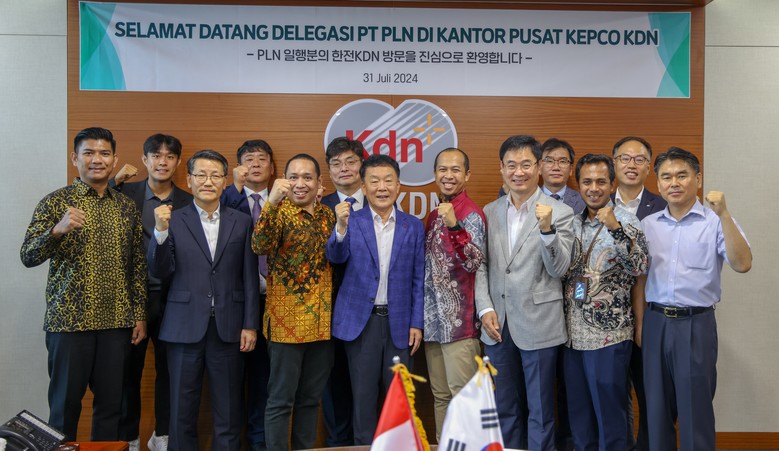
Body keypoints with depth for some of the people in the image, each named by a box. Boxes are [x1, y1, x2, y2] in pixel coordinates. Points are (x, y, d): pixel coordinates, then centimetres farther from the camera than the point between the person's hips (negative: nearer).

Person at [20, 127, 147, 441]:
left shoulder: (127, 207, 9)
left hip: (117, 322, 3)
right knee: (65, 404, 7)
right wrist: (57, 230, -29)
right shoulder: (56, 202, -2)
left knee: (111, 403, 10)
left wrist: (139, 314, 7)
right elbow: (28, 257, -10)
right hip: (69, 321, -3)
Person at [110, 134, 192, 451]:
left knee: (168, 370, 12)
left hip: (171, 299, 1)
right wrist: (115, 180, -15)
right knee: (129, 371, 9)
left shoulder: (188, 203, 2)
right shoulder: (125, 193, 2)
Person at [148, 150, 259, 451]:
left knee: (229, 412, 10)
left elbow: (249, 277, 4)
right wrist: (161, 231, -18)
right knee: (182, 411, 12)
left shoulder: (241, 222, 5)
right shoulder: (173, 220, 2)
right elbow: (160, 272, -4)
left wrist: (250, 324, 0)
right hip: (185, 327, 0)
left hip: (228, 327, 1)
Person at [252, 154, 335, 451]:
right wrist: (272, 201, -37)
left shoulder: (327, 215, 10)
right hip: (287, 321, -5)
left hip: (322, 321, 5)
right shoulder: (279, 212, -6)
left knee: (311, 398, 16)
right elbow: (260, 246, -28)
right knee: (281, 400, 4)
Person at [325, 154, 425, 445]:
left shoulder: (413, 226, 4)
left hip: (399, 322, 1)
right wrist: (341, 226, -32)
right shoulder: (351, 221, 1)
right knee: (363, 396, 8)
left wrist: (416, 323, 0)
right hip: (361, 322, -1)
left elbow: (418, 279, 4)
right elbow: (336, 257, -14)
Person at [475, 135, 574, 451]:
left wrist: (546, 229, -26)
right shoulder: (489, 212, 7)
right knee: (503, 409, 18)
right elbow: (481, 265, 8)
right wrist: (485, 309, -3)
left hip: (538, 325, -4)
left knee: (541, 412, 10)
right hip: (497, 323, 4)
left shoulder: (559, 213, -5)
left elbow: (558, 269, -12)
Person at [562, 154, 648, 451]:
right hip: (573, 334, 6)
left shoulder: (625, 221, -6)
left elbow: (640, 267, -19)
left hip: (608, 334, -5)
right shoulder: (574, 223, 10)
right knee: (578, 413, 16)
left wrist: (615, 228, -26)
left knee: (609, 412, 5)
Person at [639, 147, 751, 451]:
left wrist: (724, 214, -23)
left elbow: (742, 264, -18)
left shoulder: (715, 222, -4)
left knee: (695, 407, 5)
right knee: (657, 406, 13)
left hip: (696, 323, -3)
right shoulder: (648, 225, 8)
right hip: (656, 322, 4)